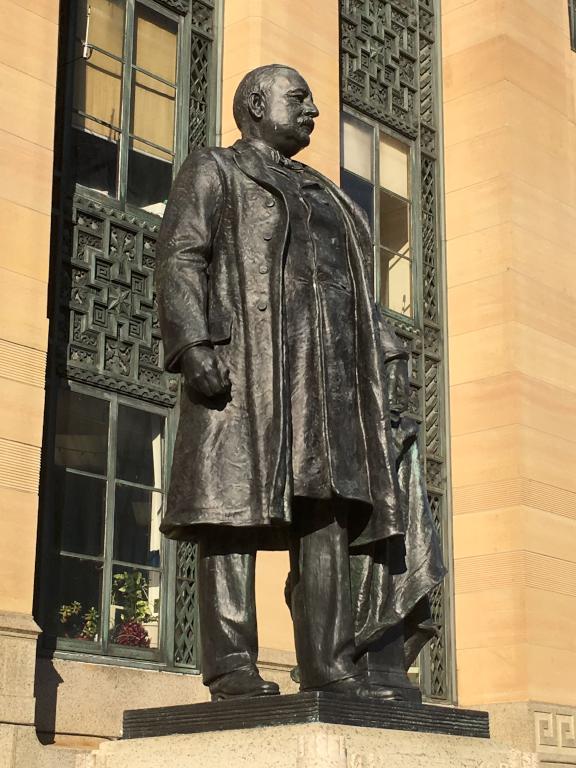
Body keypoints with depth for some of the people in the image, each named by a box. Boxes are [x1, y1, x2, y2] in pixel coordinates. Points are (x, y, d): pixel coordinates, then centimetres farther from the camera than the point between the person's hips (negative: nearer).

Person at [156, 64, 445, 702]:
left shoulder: (322, 195, 31)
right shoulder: (213, 171, 10)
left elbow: (353, 285, 27)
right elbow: (180, 259, -3)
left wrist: (387, 356, 13)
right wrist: (195, 344, -18)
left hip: (328, 371, 7)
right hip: (245, 359, -6)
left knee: (330, 506, -2)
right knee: (237, 504, -12)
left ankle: (328, 661, -2)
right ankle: (230, 663, -13)